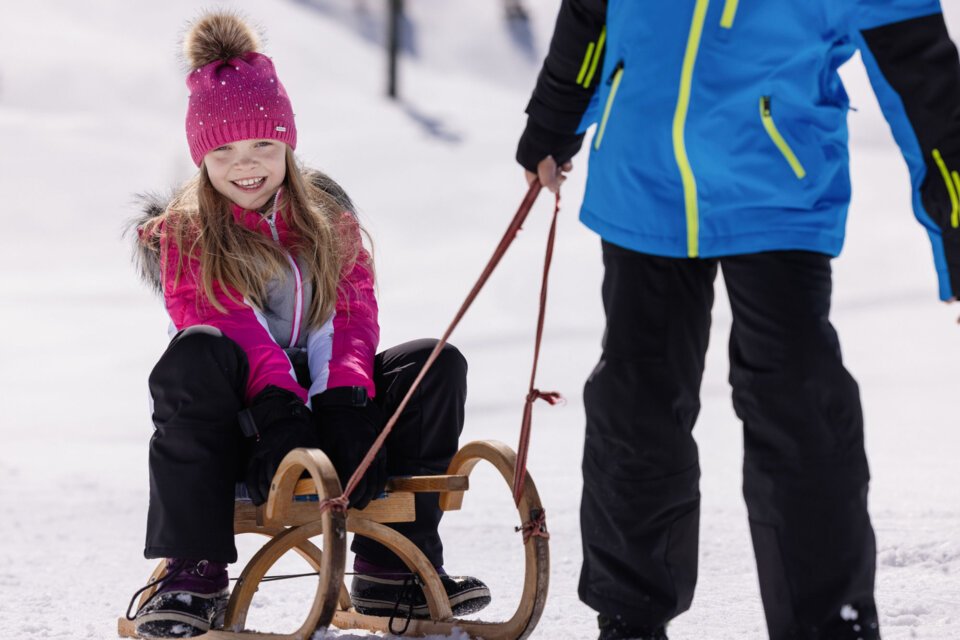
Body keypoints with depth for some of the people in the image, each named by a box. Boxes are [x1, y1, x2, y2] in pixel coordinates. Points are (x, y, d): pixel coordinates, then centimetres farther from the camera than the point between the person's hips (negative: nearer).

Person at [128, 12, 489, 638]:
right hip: (237, 415, -4)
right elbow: (226, 324, -15)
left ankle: (390, 568, -10)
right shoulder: (182, 233, 0)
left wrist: (346, 399, -19)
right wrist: (279, 407, -30)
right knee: (198, 352, -37)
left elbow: (352, 311, 1)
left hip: (321, 399, 4)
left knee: (437, 364, -16)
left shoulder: (328, 217, 13)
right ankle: (193, 574, -34)